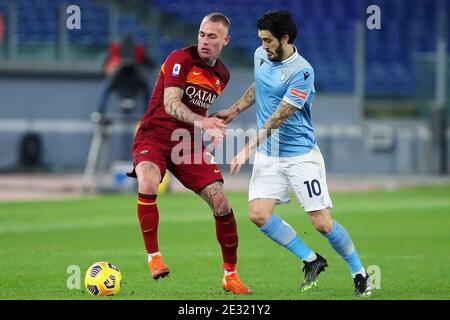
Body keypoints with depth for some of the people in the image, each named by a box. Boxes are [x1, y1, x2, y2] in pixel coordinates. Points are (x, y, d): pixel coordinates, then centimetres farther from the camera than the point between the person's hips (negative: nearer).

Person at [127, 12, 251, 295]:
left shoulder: (222, 75, 9)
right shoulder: (180, 59, -13)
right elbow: (171, 104, -26)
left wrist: (214, 131, 14)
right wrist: (202, 121, -41)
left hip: (190, 143, 5)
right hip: (155, 136, -5)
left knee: (221, 202, -7)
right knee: (148, 184, -36)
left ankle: (231, 275, 9)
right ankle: (154, 256, -20)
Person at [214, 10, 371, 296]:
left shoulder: (301, 72, -20)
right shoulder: (261, 56, 3)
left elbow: (278, 119, -23)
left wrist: (248, 149, -26)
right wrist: (234, 111, 23)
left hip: (301, 155, -6)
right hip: (268, 156, 6)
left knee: (322, 222, -8)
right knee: (258, 214, -12)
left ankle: (360, 273, 13)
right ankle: (312, 261, 6)